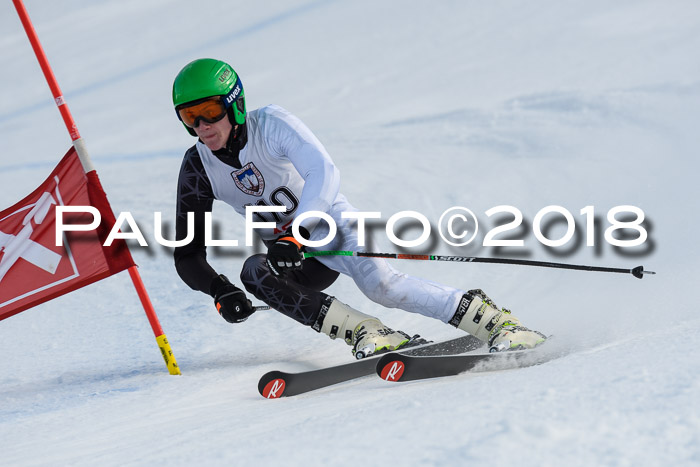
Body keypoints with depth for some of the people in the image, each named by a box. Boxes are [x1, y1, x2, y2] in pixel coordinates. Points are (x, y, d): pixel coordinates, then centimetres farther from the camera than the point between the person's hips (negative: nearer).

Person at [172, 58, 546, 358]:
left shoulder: (272, 125, -21)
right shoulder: (197, 168, -10)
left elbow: (324, 174, -32)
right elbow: (188, 255, -8)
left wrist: (294, 236, -45)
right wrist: (220, 291, -28)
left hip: (330, 222, -4)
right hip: (289, 254, 4)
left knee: (380, 284, -31)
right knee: (253, 272, -28)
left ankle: (495, 322, -21)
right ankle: (365, 333, -32)